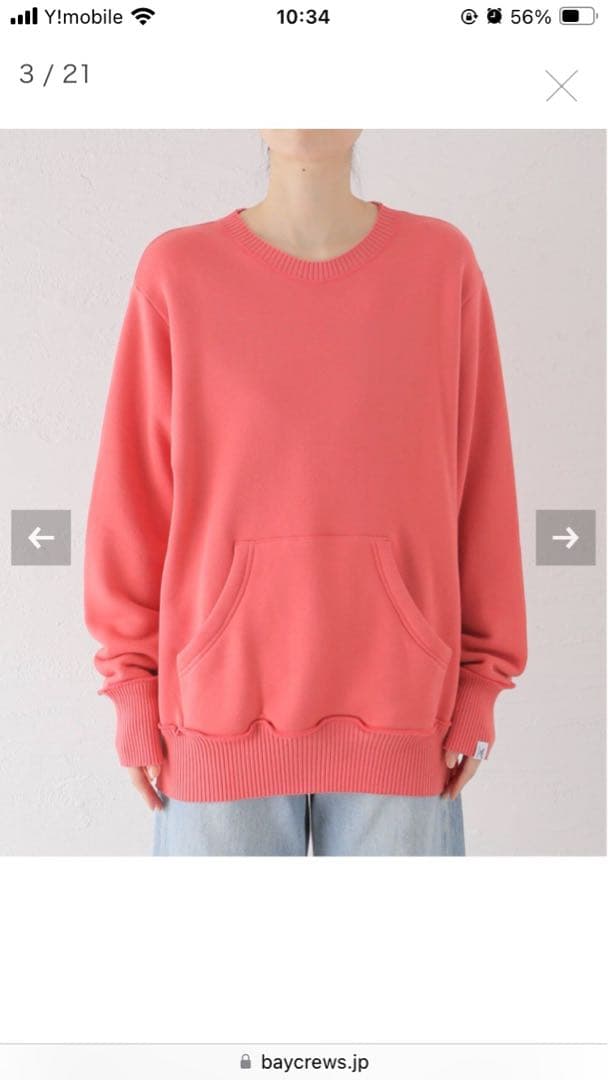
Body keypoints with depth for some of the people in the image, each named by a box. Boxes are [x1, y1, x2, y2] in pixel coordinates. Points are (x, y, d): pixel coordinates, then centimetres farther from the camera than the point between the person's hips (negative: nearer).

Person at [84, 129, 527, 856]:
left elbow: (480, 485, 3)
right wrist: (133, 685, 2)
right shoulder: (177, 270, -2)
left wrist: (480, 681, 3)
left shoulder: (442, 261, 0)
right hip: (221, 710, 0)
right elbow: (131, 495, 1)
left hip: (400, 708, 1)